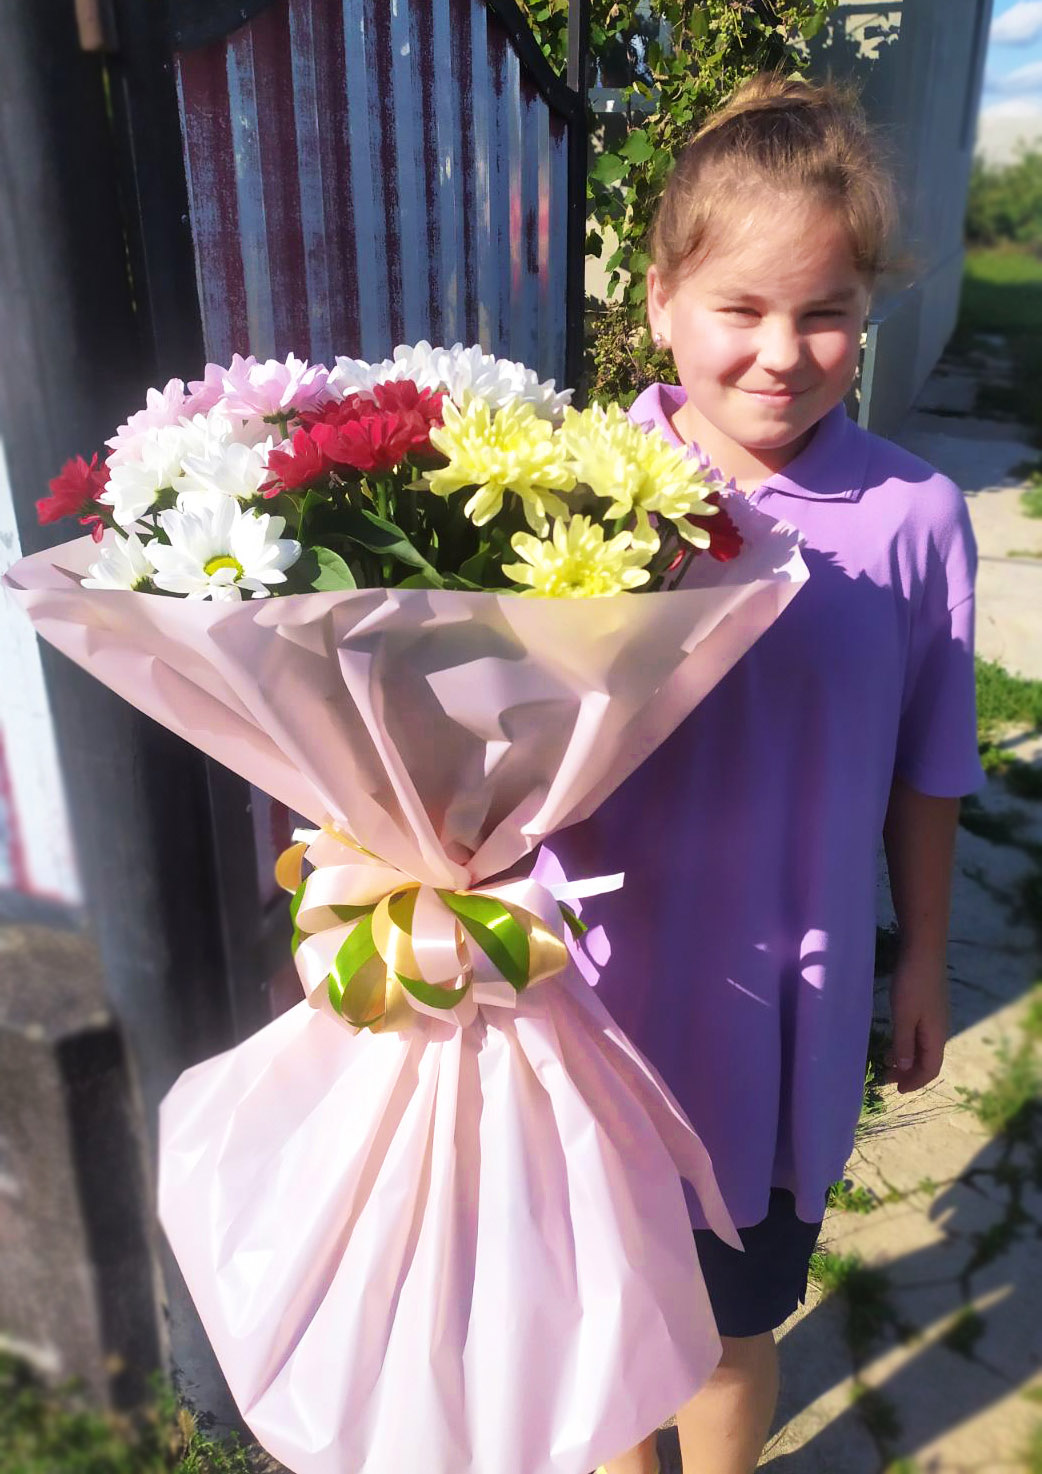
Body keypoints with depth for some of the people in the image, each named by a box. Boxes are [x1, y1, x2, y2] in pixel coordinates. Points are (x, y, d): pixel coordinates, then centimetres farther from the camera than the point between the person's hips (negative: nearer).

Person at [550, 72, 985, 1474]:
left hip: (778, 1005, 0)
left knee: (733, 1313, 23)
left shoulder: (914, 517, -12)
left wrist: (925, 959, 8)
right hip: (601, 980, 1)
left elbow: (925, 774, -1)